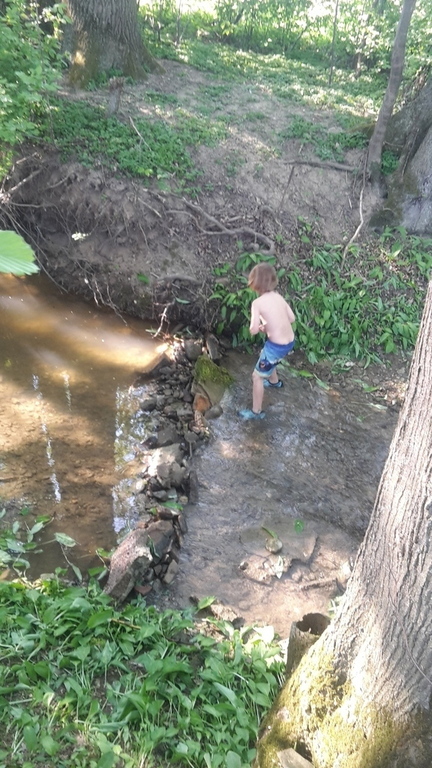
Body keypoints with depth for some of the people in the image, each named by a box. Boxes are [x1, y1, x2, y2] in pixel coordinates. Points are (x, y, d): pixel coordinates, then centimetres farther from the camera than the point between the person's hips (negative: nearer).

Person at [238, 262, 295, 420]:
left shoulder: (257, 303, -17)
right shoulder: (278, 296, 3)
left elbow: (253, 330, -21)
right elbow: (292, 318, 9)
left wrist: (260, 327, 2)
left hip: (277, 346, -8)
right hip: (290, 341, 8)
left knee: (257, 376, 10)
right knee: (267, 358, 37)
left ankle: (256, 411, 21)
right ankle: (274, 381, 64)